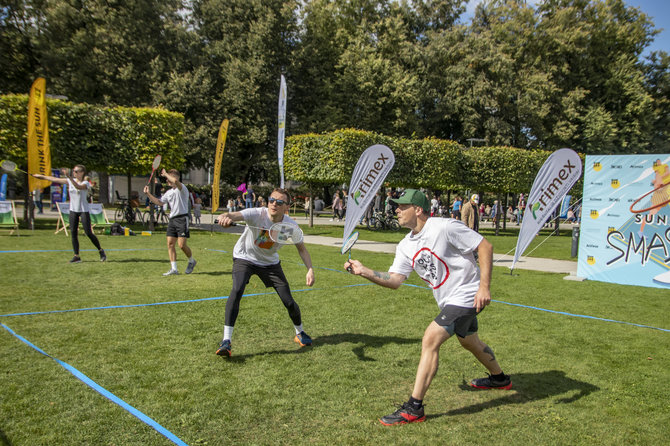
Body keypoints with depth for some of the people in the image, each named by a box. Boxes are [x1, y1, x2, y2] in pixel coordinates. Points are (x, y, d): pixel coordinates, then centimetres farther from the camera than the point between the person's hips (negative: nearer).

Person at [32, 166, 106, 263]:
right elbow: (55, 179, 14)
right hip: (73, 210, 5)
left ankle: (100, 250, 11)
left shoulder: (86, 183, -9)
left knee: (88, 233, -7)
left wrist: (69, 176, -40)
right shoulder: (70, 181, 6)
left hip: (84, 210, -5)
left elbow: (78, 186, -31)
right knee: (73, 233, 0)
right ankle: (76, 256, 4)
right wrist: (41, 176, 18)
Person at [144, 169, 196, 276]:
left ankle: (192, 261, 17)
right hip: (172, 219, 8)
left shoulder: (182, 188, -7)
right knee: (170, 243, 1)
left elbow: (175, 181, -29)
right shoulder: (169, 192, 18)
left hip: (182, 218, -8)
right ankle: (174, 269, 5)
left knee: (182, 244, -10)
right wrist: (148, 194, 14)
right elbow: (159, 202, 22)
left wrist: (165, 174, -13)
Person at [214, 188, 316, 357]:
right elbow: (235, 216, -47)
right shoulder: (257, 214, -29)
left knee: (289, 301, -2)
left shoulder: (291, 225, -19)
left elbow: (301, 248, -6)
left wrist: (310, 269, -20)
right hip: (245, 258, -2)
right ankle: (226, 340, -22)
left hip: (270, 262, 3)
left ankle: (300, 333, 28)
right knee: (237, 290, -29)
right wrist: (225, 216, -72)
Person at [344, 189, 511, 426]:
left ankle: (414, 408, -11)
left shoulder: (446, 227, -20)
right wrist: (364, 271, -16)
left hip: (467, 295, -9)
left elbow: (485, 246, -17)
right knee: (470, 342, 27)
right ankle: (499, 378, 56)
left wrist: (484, 286, -23)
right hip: (449, 301, 9)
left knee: (430, 339, -18)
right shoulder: (405, 246, 2)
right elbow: (395, 280, -3)